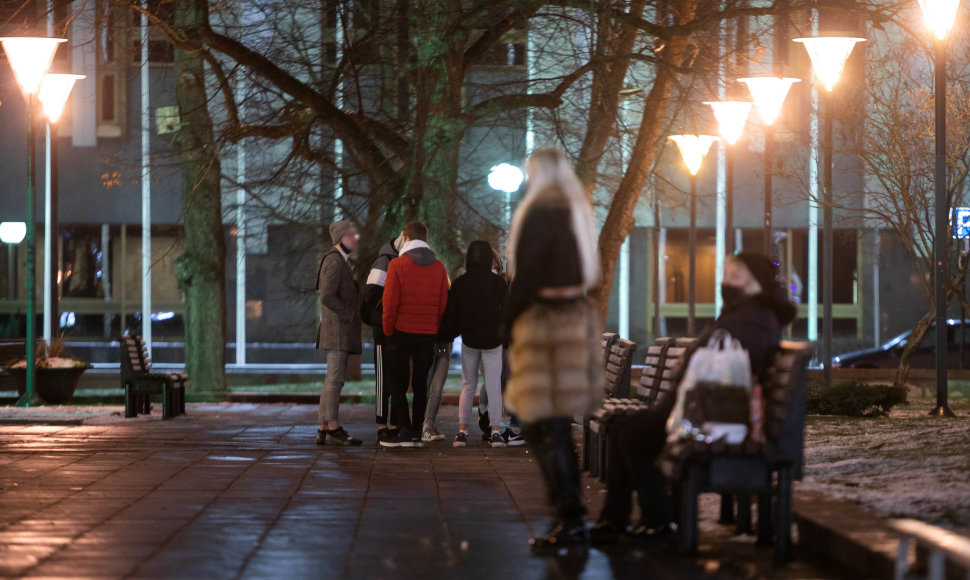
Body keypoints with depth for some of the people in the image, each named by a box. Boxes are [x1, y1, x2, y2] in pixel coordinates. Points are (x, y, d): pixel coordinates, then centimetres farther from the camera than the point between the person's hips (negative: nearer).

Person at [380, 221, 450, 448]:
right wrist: (436, 329, 10)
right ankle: (416, 432, 7)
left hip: (402, 331, -4)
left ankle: (404, 430, -7)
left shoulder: (397, 265, -7)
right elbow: (443, 304, 4)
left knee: (397, 383, 2)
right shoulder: (439, 268, 5)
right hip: (428, 334, 4)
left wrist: (388, 330, 0)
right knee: (420, 384, 8)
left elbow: (390, 302, -9)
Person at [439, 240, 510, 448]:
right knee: (493, 386, 3)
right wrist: (506, 335, 12)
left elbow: (450, 314, 1)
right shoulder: (498, 283, -6)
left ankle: (462, 431, 5)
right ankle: (495, 431, -1)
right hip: (492, 341, -1)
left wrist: (447, 335, 16)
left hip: (469, 340, 1)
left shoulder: (459, 283, -3)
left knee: (468, 386, 11)